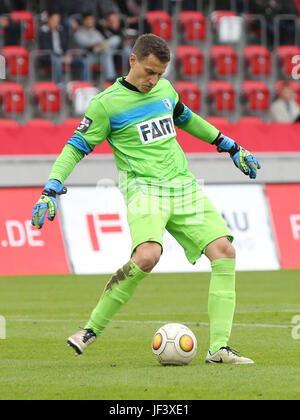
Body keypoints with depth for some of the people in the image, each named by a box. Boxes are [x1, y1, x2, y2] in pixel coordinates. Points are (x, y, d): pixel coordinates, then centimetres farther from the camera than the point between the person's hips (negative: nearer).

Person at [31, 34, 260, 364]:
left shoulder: (164, 89, 14)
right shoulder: (107, 104, -3)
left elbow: (185, 118, 33)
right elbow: (77, 147, 1)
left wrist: (231, 147, 36)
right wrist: (51, 190, -10)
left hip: (183, 186, 6)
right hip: (144, 189, -6)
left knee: (224, 252, -11)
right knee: (147, 256, -32)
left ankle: (219, 348, -10)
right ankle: (92, 329, -16)